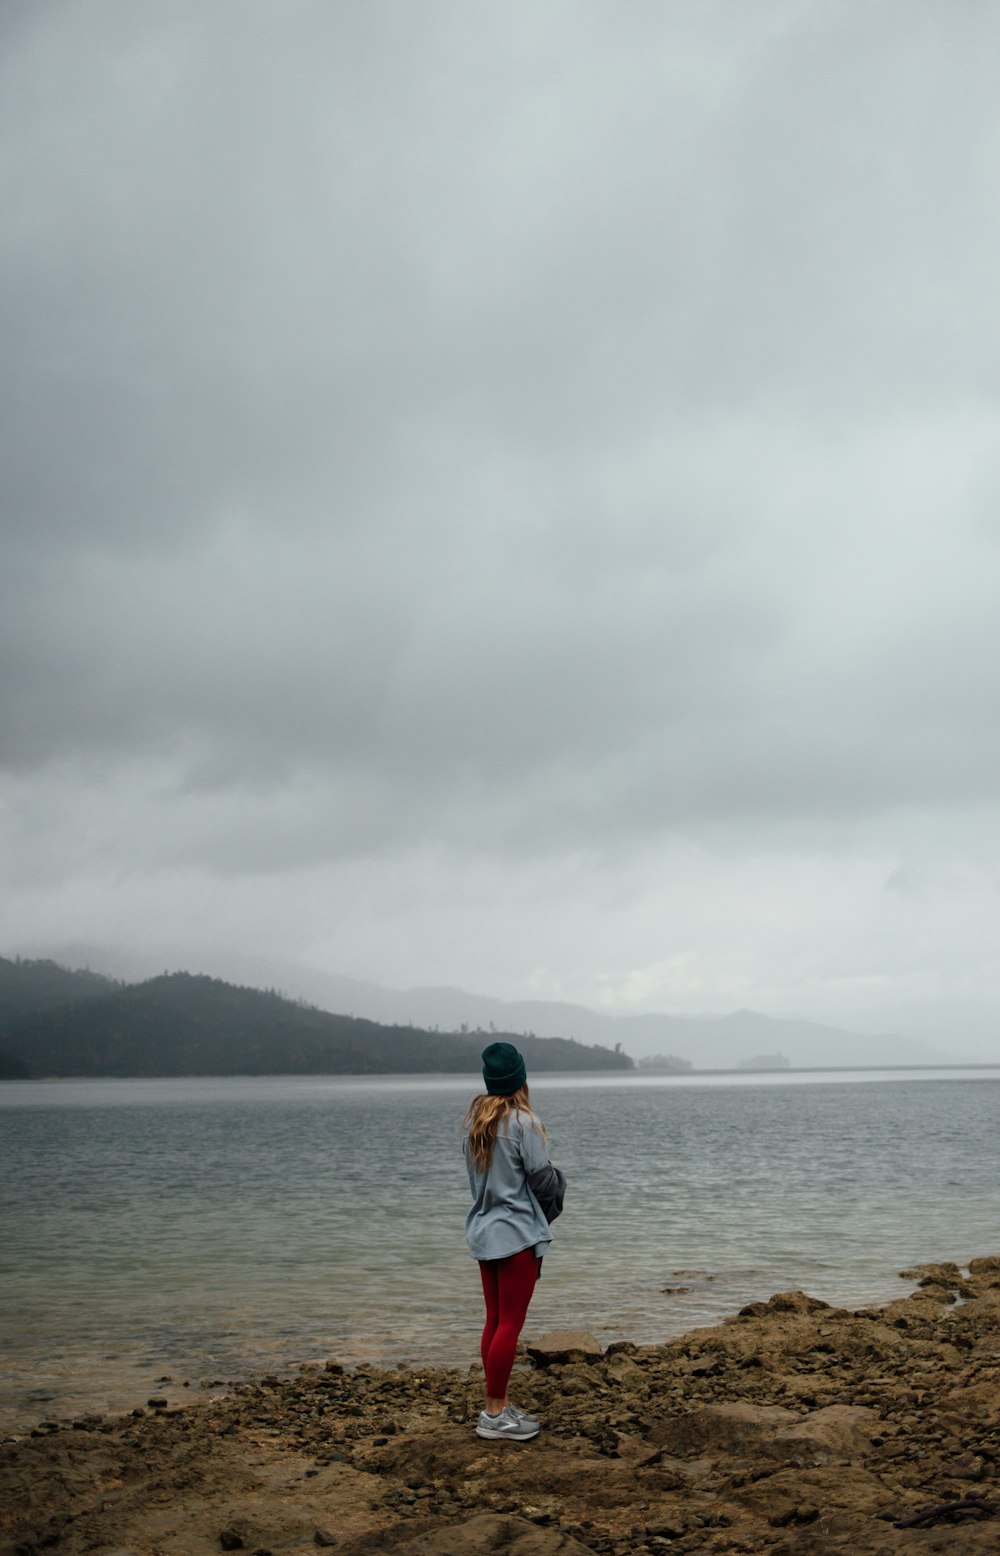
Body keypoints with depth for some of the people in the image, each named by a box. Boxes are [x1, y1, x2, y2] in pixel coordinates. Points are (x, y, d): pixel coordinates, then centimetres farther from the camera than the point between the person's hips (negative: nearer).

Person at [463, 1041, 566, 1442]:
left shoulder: (474, 1120, 5)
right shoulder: (521, 1122, -16)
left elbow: (476, 1176, 8)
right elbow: (542, 1178, -11)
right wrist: (558, 1183, 9)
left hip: (484, 1230, 8)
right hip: (518, 1232, -7)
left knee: (495, 1320, 13)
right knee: (510, 1324, -1)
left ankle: (498, 1405, 20)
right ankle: (495, 1413, 3)